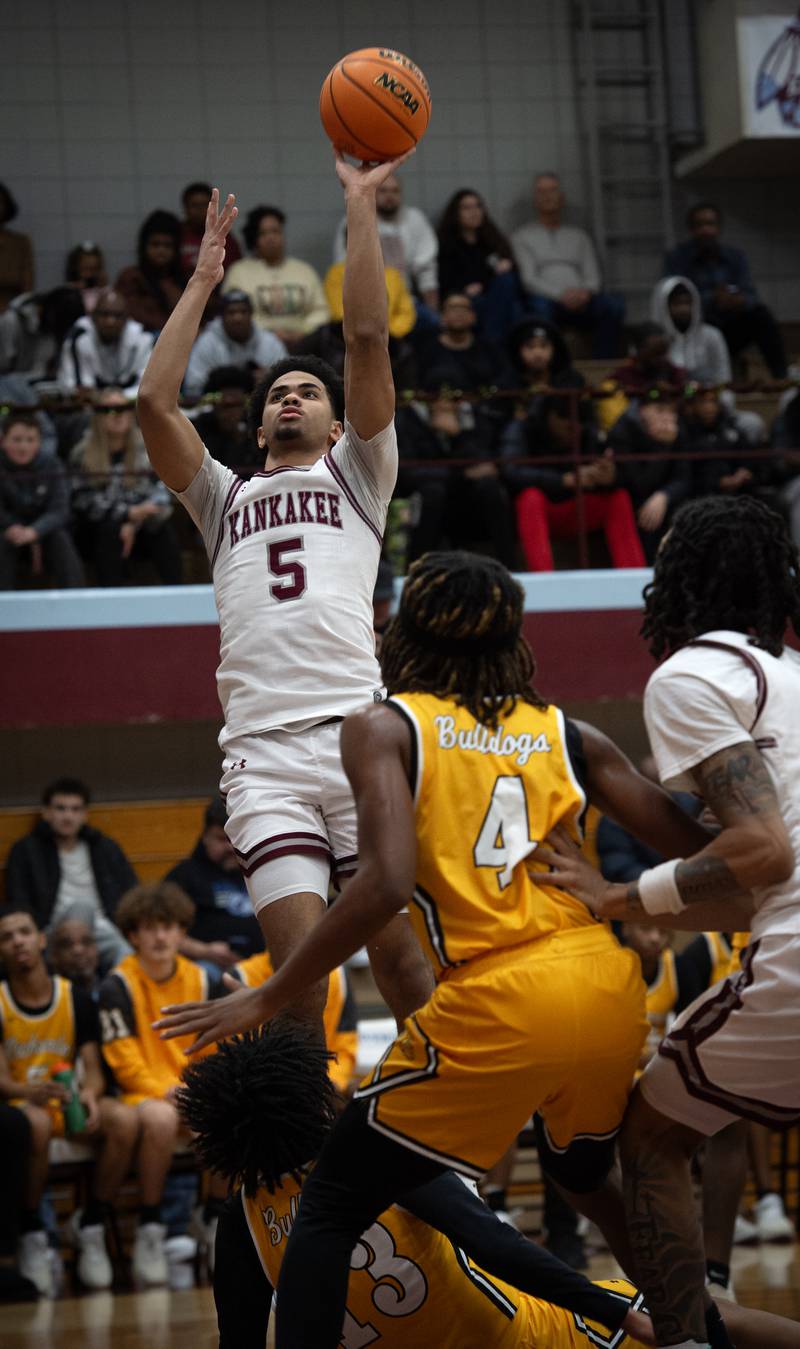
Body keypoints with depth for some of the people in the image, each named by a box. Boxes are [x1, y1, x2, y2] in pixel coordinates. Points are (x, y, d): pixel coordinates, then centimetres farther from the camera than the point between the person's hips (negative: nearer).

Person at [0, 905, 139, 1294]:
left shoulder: (76, 1000, 4)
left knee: (124, 1119, -29)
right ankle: (32, 1236, -21)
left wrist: (90, 1093, -25)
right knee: (35, 1123, -41)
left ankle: (91, 1227, -11)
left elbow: (93, 1068, 1)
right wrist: (32, 1091, -35)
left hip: (70, 1104, 3)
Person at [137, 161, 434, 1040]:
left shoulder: (355, 475, 21)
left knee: (397, 947, -6)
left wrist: (360, 205, 10)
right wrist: (203, 280, 21)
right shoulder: (226, 499, 27)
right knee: (297, 954, -11)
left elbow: (367, 339, 11)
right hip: (261, 749, 1)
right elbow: (154, 401, 14)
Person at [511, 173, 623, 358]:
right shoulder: (522, 236, 16)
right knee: (540, 305, -40)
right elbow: (527, 279, 1)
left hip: (580, 301, 3)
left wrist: (585, 292, -10)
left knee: (614, 305, -28)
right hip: (547, 299, -3)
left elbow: (593, 277, 17)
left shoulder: (578, 236, 27)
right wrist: (561, 294, -16)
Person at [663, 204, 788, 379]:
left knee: (760, 314, -21)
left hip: (729, 334, 3)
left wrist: (741, 301, -34)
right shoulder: (676, 258, -4)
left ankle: (780, 376, -25)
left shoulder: (735, 256, 5)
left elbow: (751, 296, -8)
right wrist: (713, 300, -35)